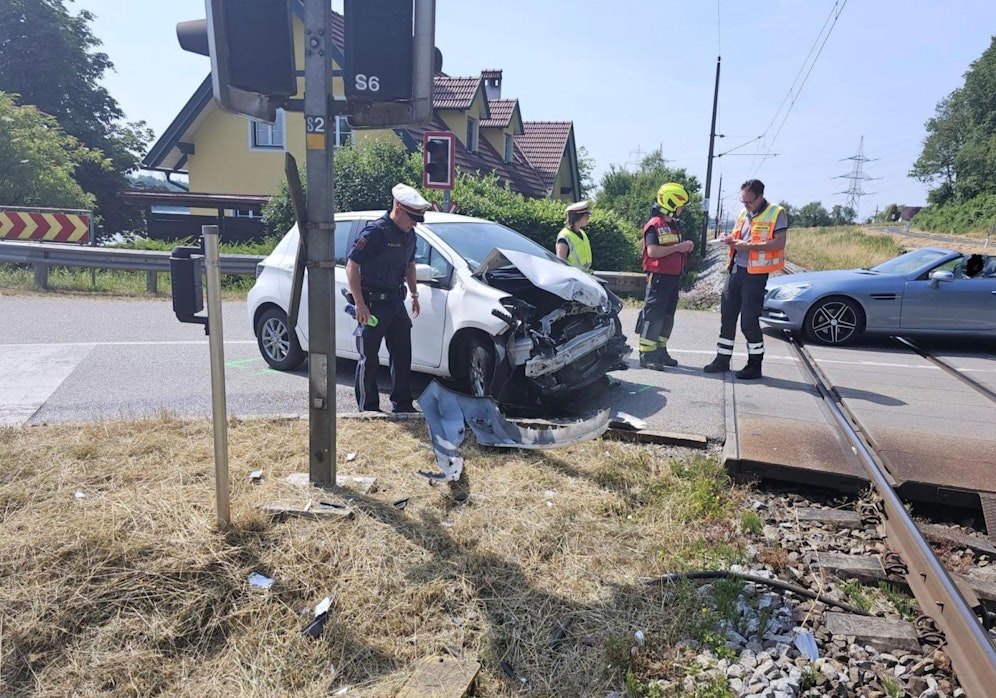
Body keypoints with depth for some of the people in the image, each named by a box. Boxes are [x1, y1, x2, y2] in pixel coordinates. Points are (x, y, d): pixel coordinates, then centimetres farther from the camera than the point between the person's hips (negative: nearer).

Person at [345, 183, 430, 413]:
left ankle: (402, 404, 21)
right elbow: (351, 266, -17)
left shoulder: (408, 234, 8)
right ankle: (368, 409, 13)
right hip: (372, 304, -7)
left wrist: (414, 294, 19)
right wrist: (359, 303, -21)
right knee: (369, 359, 2)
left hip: (396, 302, 8)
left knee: (402, 355, 10)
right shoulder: (375, 232, -17)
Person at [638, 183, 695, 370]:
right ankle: (646, 355, -5)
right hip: (659, 276, -9)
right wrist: (677, 247, -20)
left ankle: (660, 351, 20)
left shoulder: (673, 225, 19)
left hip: (673, 276, 9)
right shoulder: (654, 225, -10)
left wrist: (685, 247, 7)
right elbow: (653, 251, -22)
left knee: (667, 316, 12)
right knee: (653, 316, -8)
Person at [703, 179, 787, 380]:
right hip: (736, 270, 7)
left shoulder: (776, 214, -6)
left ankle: (755, 365, 9)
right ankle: (722, 359, 19)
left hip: (755, 274, -7)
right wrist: (730, 240, 1)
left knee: (749, 320, -4)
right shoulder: (743, 214, 15)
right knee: (727, 316, 9)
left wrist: (750, 245, -23)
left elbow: (779, 243, -14)